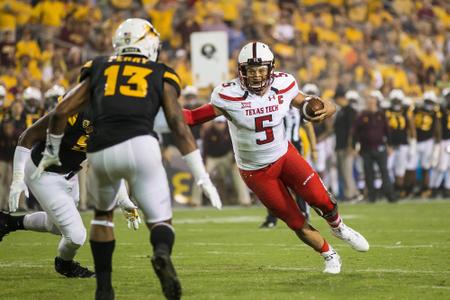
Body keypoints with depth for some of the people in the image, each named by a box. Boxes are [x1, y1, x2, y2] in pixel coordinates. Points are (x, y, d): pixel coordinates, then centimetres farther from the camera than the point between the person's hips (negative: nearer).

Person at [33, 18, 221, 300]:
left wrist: (51, 152, 33)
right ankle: (162, 254, -29)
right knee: (161, 222, 7)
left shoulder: (99, 69, 22)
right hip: (140, 146, -2)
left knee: (103, 212, 30)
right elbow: (180, 127, 8)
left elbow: (61, 112, 18)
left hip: (100, 152, 2)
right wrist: (202, 176, 8)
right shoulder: (161, 76, 17)